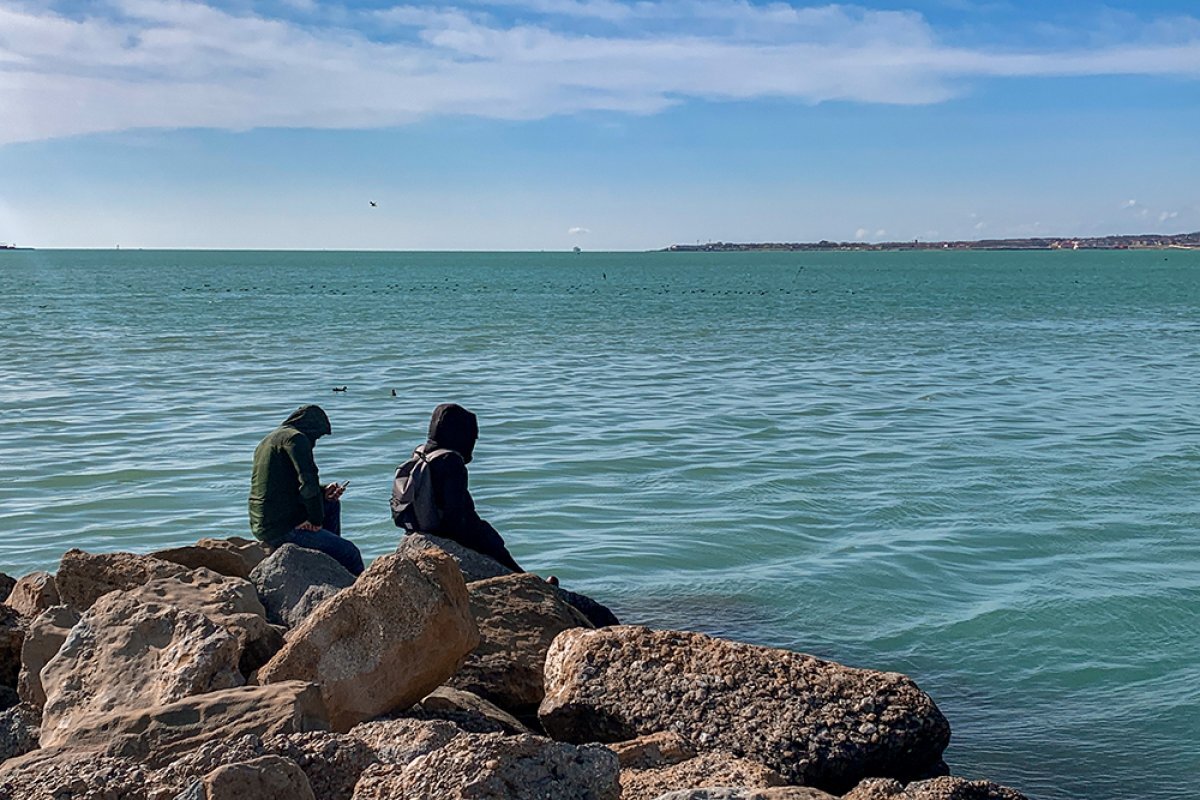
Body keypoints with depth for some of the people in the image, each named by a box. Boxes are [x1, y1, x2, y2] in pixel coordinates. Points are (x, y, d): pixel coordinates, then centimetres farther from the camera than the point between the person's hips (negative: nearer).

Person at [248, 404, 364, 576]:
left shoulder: (268, 440, 19)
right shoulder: (296, 438, -11)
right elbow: (308, 483, -21)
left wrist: (323, 492, 14)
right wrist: (316, 519, -9)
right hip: (283, 529, -10)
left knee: (332, 504, 26)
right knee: (349, 552, -6)